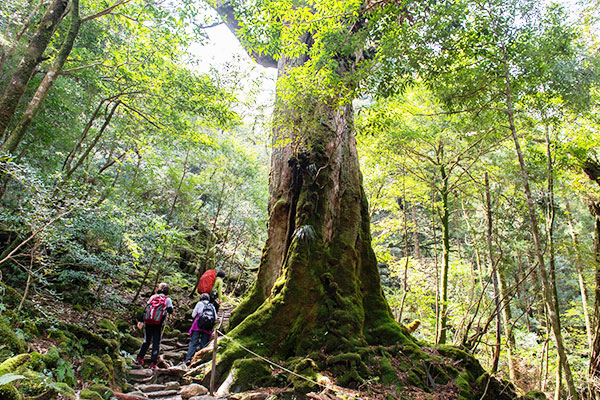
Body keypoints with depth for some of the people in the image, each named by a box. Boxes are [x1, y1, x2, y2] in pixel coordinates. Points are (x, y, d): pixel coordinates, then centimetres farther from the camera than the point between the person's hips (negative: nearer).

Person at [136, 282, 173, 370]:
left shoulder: (152, 297, 13)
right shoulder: (167, 299, 4)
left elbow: (145, 309, 8)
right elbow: (170, 311, -2)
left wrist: (140, 321, 9)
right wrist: (169, 307, 19)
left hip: (148, 322, 3)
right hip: (159, 323, -3)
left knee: (147, 341, 19)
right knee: (156, 342, 3)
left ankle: (139, 358, 22)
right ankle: (153, 363, 1)